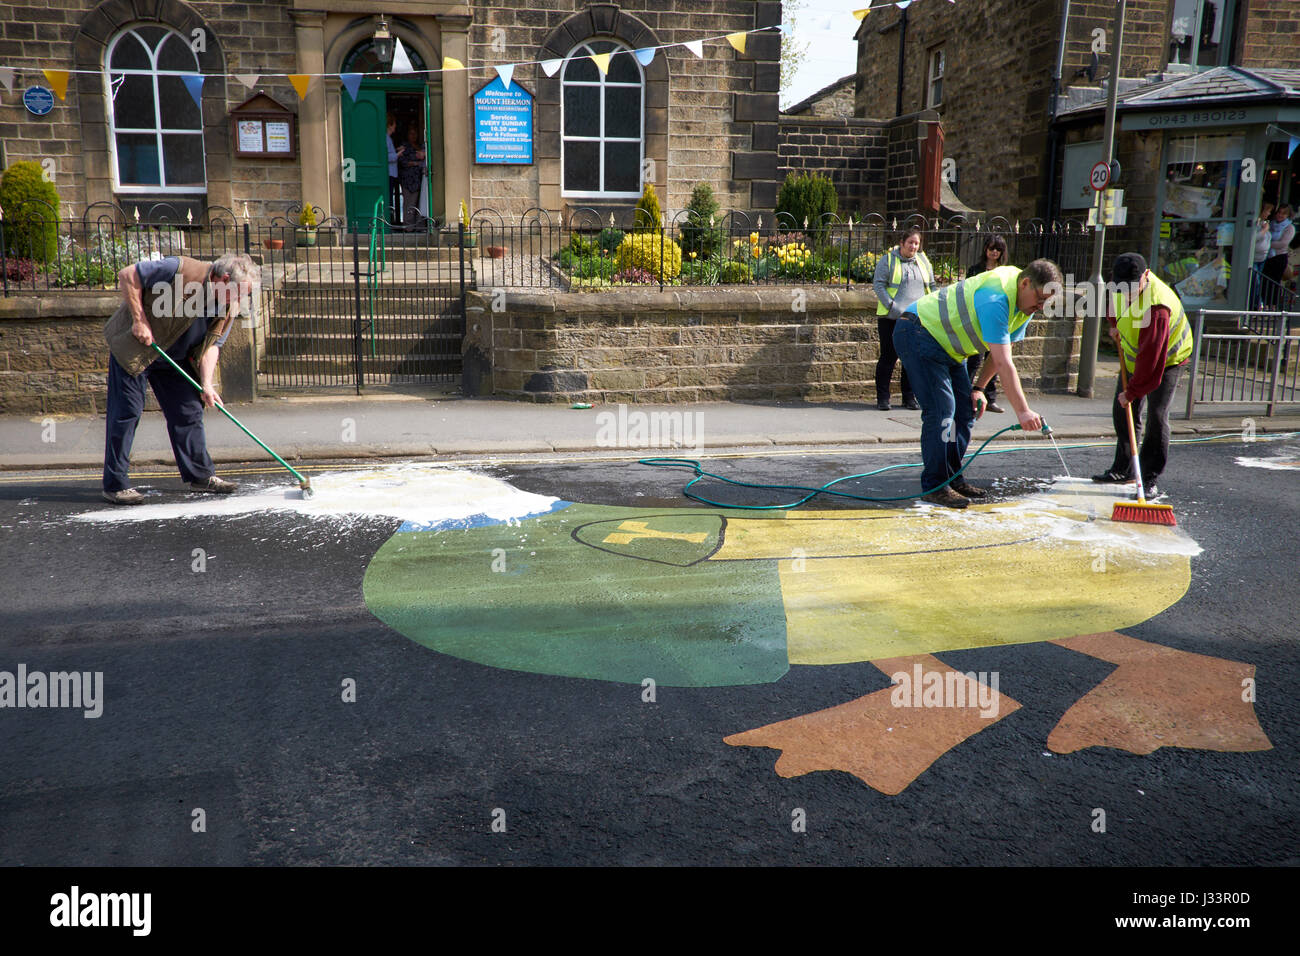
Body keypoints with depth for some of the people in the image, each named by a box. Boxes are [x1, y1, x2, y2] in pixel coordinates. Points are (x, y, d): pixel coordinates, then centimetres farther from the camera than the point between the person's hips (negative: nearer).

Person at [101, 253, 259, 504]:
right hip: (133, 349, -7)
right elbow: (127, 276, -23)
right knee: (126, 413, -7)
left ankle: (200, 476, 16)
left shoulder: (229, 308, -7)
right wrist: (139, 321, -25)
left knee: (189, 411, 5)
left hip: (175, 358, 7)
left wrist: (206, 384, -17)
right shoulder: (181, 270, -28)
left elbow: (212, 344, -4)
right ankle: (115, 485, 0)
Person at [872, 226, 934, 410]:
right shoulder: (888, 260, -1)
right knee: (888, 357, -2)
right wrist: (893, 308, -16)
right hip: (891, 319, -4)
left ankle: (909, 397, 14)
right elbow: (879, 286, -7)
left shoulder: (923, 261, 14)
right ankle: (882, 398, 5)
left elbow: (931, 286, 20)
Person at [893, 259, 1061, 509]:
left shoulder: (1025, 306, 1)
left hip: (948, 346, 10)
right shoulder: (996, 298, -31)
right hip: (918, 335, -10)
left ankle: (952, 478, 12)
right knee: (941, 410, -17)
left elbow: (1001, 353, 10)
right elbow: (1003, 363, -34)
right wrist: (1022, 411, -33)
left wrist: (978, 388, 1)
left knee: (965, 411, 5)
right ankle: (934, 486, -13)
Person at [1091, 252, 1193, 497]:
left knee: (1156, 415, -16)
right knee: (1122, 411, 11)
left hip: (1166, 359, -8)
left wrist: (1132, 391, -31)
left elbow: (1150, 356, -35)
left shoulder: (1156, 306, -38)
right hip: (1133, 355, 8)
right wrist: (1115, 325, 15)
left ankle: (1149, 478, -9)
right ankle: (1123, 469, 25)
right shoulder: (1122, 284, -15)